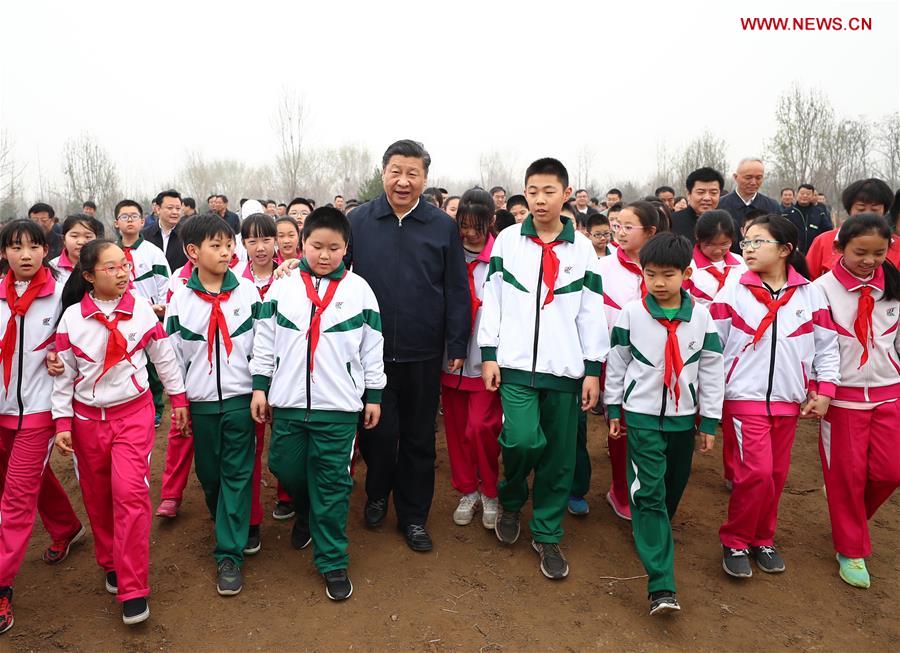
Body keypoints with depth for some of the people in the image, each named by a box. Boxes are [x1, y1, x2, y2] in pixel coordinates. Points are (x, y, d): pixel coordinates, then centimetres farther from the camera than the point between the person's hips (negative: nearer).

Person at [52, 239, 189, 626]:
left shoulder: (141, 309, -5)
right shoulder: (72, 317, -4)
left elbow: (164, 356, 4)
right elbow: (64, 373, 1)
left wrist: (178, 398, 8)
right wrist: (63, 421, -1)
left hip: (133, 412, -2)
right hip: (87, 417, 2)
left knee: (129, 492, -12)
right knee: (97, 496, 12)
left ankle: (133, 589, -5)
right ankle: (111, 564, 34)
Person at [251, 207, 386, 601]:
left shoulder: (359, 290, 0)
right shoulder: (282, 289, 3)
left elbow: (373, 347, 4)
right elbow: (265, 341, 8)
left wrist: (374, 395, 5)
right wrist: (259, 386, 6)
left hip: (339, 405, -2)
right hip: (288, 401, 2)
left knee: (332, 483, 3)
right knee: (286, 468, 13)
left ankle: (332, 561, 16)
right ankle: (306, 513, 46)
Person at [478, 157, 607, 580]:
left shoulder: (582, 248, 7)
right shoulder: (508, 240, 5)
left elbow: (592, 312, 7)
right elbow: (492, 299, 4)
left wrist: (593, 369, 3)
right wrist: (488, 354, -1)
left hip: (565, 368, 2)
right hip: (515, 363, -1)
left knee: (559, 454, 4)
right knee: (521, 439, -16)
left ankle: (547, 534, 23)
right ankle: (510, 502, 17)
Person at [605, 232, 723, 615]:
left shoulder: (701, 315, -3)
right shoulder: (631, 313, -7)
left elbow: (712, 369, 2)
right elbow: (616, 362, 3)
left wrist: (710, 421, 3)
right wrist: (613, 408, 6)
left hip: (683, 416, 3)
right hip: (642, 415, -2)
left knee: (673, 489, 14)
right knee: (648, 493, -8)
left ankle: (651, 534, 42)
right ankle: (661, 586, -8)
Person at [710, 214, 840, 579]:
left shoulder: (810, 295, 2)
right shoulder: (732, 294, -5)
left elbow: (826, 347, 8)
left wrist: (824, 391, 2)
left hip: (788, 401, 3)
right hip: (744, 399, -3)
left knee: (776, 474, 11)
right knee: (756, 473, -11)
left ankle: (762, 539, 31)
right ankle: (735, 541, 10)